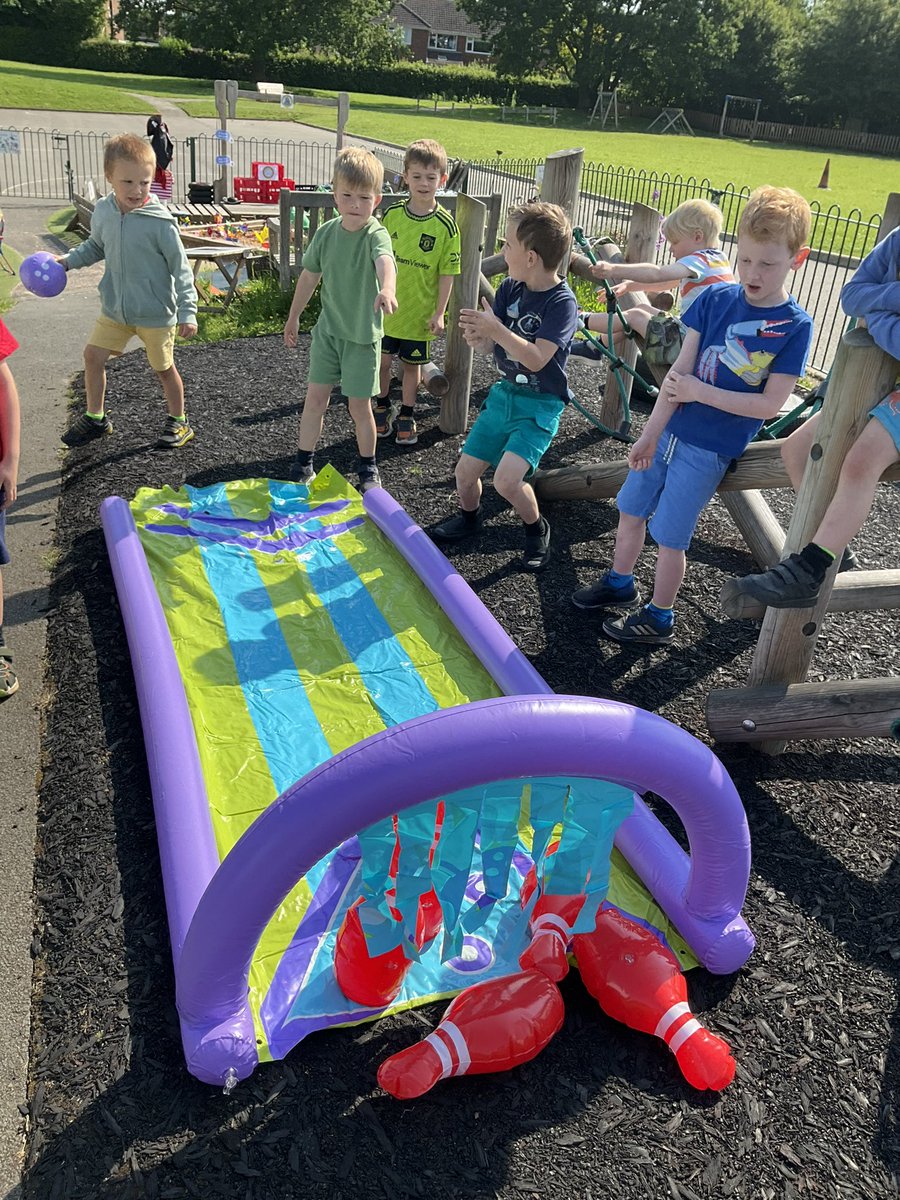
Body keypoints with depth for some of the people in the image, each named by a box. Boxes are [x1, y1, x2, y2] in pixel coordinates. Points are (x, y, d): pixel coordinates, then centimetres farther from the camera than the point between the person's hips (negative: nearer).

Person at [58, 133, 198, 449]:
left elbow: (180, 269, -14)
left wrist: (188, 312, -16)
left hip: (156, 313, -5)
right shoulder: (103, 212, -3)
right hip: (115, 308, 5)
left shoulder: (159, 222, -20)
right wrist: (67, 261, 5)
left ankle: (178, 422, 29)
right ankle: (95, 418, 23)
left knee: (163, 367, 9)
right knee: (93, 355, 6)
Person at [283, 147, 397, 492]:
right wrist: (293, 317, 19)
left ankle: (367, 468, 25)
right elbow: (310, 275, 12)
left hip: (362, 334, -4)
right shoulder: (325, 233, -2)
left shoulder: (376, 234, -18)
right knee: (315, 398, 6)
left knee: (359, 406, 3)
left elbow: (384, 261, -42)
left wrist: (387, 288, -64)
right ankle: (303, 464, 21)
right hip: (328, 329, 4)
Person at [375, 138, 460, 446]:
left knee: (412, 363, 12)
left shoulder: (445, 225, -11)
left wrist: (439, 313, -10)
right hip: (387, 307, 2)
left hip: (420, 312, -2)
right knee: (382, 360, 8)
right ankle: (383, 406, 32)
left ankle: (407, 415, 29)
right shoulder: (391, 215, -5)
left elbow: (447, 273, -7)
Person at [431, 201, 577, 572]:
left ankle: (537, 529, 8)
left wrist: (496, 329, -33)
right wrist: (476, 336, -21)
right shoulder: (509, 289, 1)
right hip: (504, 394, 7)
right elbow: (491, 347, 2)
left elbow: (537, 359, -27)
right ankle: (469, 518, 40)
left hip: (540, 405, -6)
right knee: (465, 472, 8)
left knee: (507, 479, -22)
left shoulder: (561, 302, -18)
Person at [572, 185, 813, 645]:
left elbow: (769, 404, -15)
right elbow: (680, 370, -3)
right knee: (631, 509, 16)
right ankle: (620, 583, 40)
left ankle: (659, 619, 23)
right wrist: (651, 433, -5)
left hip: (710, 448, -5)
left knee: (669, 535, 2)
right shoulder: (715, 298, -2)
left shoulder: (795, 326, -12)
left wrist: (700, 391, -20)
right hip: (670, 430, 5)